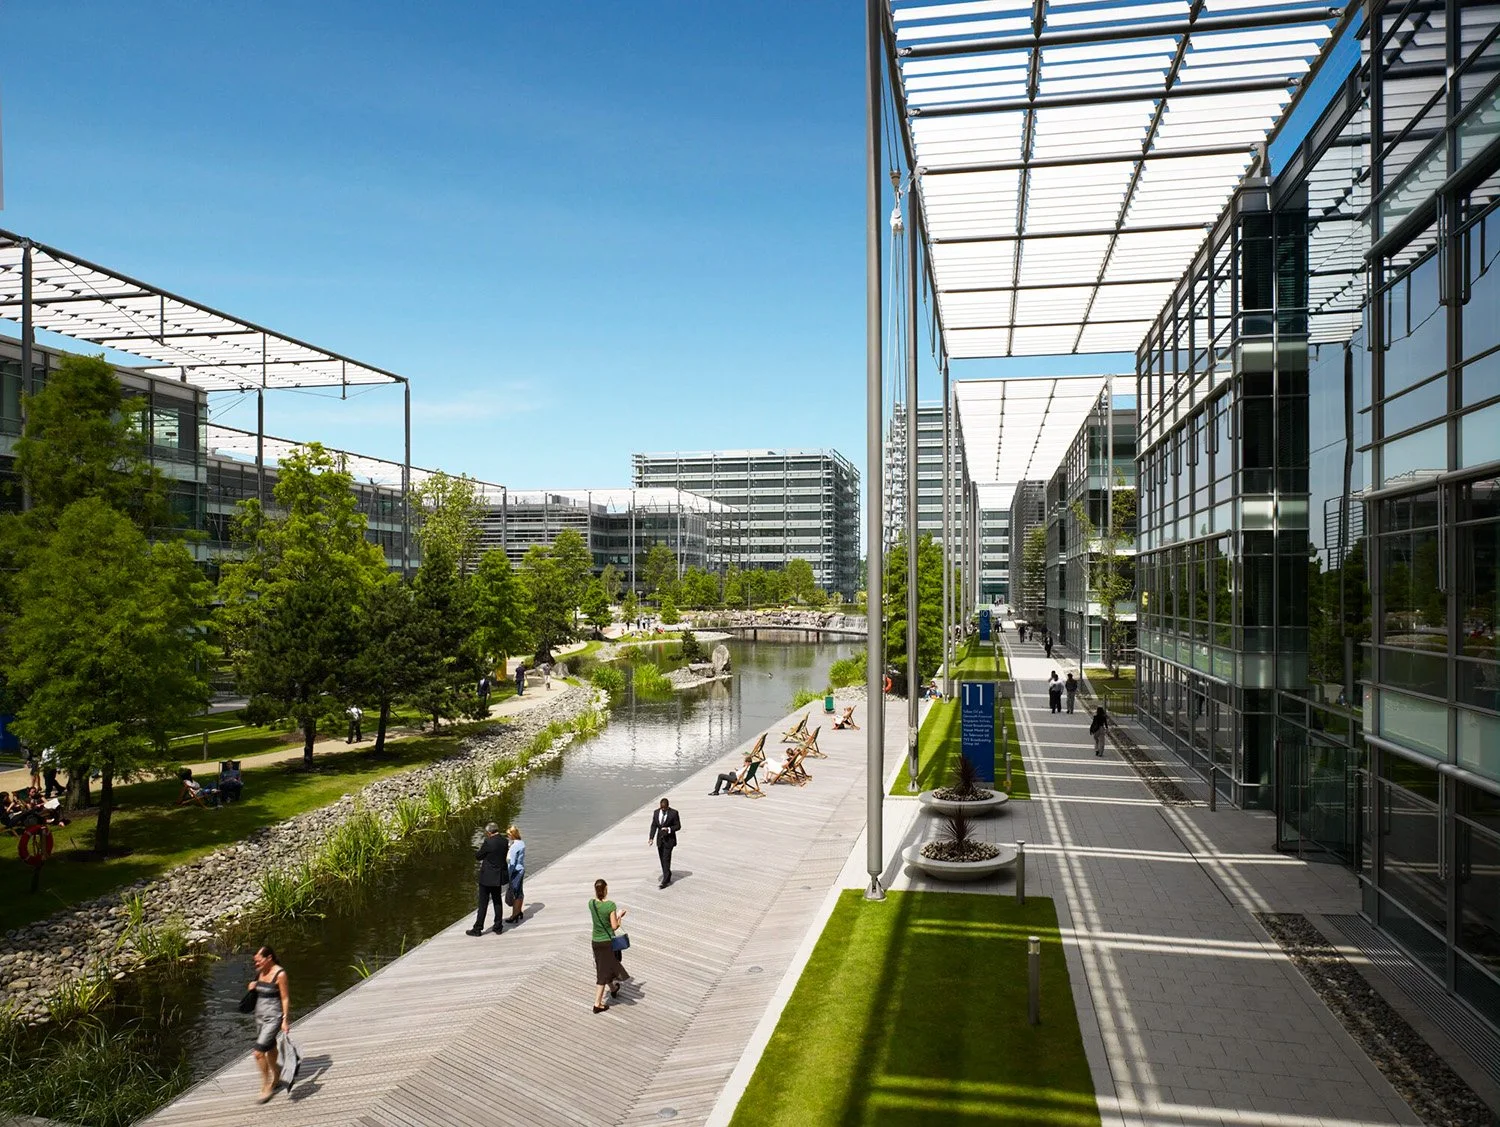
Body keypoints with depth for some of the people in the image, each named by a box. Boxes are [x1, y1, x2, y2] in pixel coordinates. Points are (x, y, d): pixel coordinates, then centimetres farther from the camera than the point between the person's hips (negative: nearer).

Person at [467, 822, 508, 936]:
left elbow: (478, 857, -9)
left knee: (483, 904, 3)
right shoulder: (504, 842, -2)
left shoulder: (488, 842, -21)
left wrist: (478, 851, 13)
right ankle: (498, 927, 21)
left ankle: (478, 929, 12)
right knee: (498, 902, 16)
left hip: (487, 877, -6)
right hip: (499, 876, 6)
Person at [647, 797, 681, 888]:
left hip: (669, 839, -5)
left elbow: (678, 826, -6)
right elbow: (654, 825, 5)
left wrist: (669, 829, -23)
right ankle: (668, 877, 26)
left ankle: (665, 882, -8)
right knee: (662, 859, 11)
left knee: (666, 859, -9)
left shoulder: (673, 813, -11)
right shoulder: (656, 812, 1)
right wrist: (651, 838, -7)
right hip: (660, 839, 5)